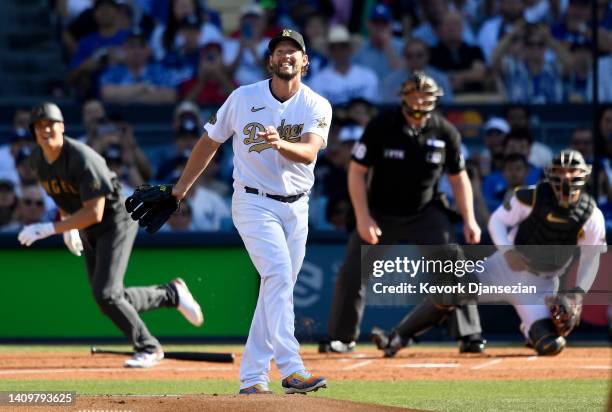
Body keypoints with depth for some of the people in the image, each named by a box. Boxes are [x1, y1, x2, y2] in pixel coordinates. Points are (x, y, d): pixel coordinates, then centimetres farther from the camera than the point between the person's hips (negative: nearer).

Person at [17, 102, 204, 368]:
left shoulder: (82, 159, -28)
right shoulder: (37, 159, -4)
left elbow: (94, 212, -32)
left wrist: (48, 229, -34)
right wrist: (68, 225, 2)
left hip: (116, 220, -8)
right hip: (88, 232, 8)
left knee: (105, 294, -19)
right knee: (110, 299, 7)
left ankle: (148, 348, -1)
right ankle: (171, 294, 29)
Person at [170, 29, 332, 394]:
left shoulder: (317, 106, -3)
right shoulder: (242, 99, -4)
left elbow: (309, 152, -21)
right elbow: (210, 143, 8)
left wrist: (281, 144, -42)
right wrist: (180, 190, 12)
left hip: (296, 209, 4)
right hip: (254, 203, -4)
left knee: (278, 288, 6)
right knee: (279, 275, -22)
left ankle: (252, 378, 13)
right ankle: (292, 370, -31)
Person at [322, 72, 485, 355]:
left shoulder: (445, 132, -10)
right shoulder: (381, 127, -16)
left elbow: (458, 177, 2)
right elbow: (357, 172, -11)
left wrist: (469, 220, -7)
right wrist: (363, 218, -18)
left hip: (426, 214, 1)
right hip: (380, 213, -1)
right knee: (352, 273, -6)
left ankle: (470, 337, -7)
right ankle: (341, 338, 10)